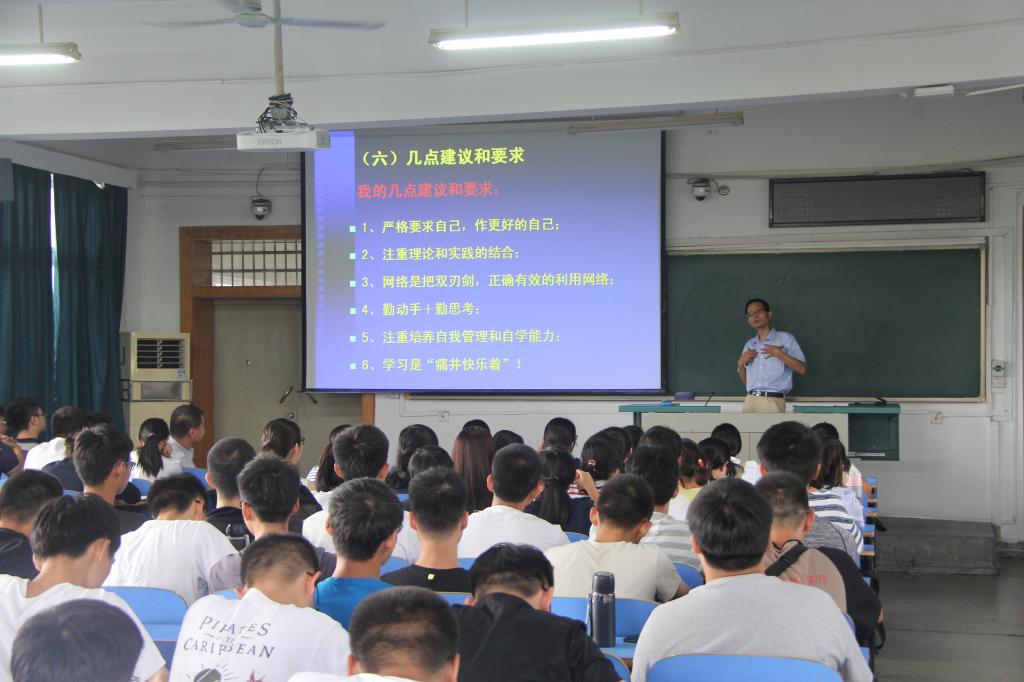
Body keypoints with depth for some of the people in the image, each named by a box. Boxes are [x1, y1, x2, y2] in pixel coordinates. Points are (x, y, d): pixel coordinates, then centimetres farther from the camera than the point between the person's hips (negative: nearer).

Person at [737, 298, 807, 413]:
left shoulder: (786, 338, 6)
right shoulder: (749, 345, 20)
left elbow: (802, 369, -2)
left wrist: (779, 353, -9)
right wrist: (740, 364, 4)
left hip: (773, 401, -4)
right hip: (750, 400, 4)